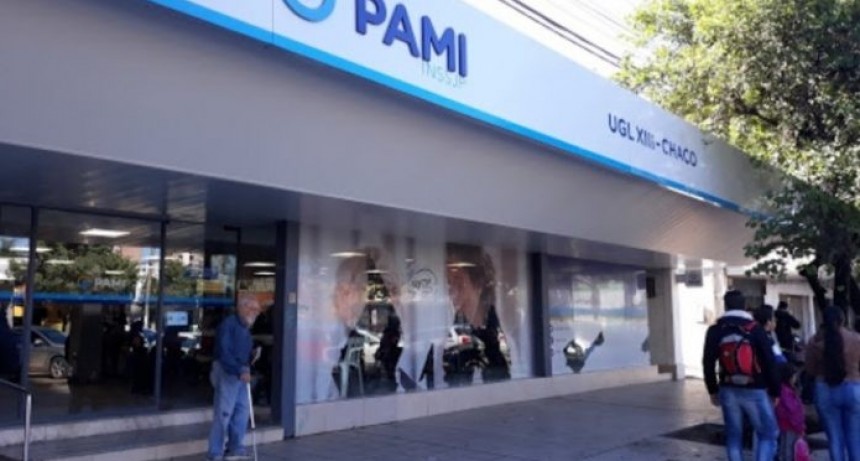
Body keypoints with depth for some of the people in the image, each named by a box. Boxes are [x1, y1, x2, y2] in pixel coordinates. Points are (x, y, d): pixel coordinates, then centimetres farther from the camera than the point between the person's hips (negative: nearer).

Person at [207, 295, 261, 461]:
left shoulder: (245, 328, 15)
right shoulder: (228, 325, -15)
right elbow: (224, 353, -24)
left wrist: (252, 356, 4)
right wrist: (240, 372, -28)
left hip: (241, 374, 9)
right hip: (227, 373, -9)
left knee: (242, 411, 11)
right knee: (223, 413, -6)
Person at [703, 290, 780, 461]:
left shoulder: (715, 331, 0)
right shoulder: (755, 329, -8)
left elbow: (708, 363, 3)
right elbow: (770, 363, -7)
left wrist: (713, 390, 14)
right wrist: (775, 392, 3)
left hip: (729, 391, 3)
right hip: (755, 391, -3)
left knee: (734, 437, 13)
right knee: (769, 435, 8)